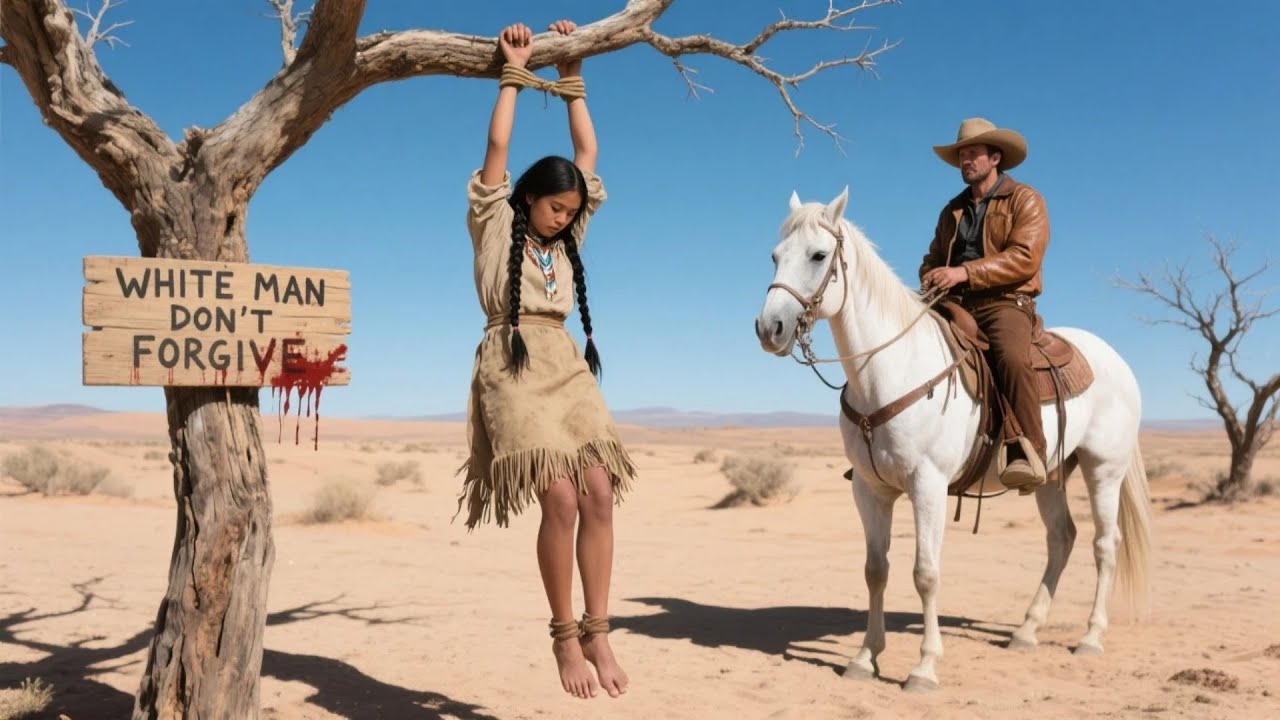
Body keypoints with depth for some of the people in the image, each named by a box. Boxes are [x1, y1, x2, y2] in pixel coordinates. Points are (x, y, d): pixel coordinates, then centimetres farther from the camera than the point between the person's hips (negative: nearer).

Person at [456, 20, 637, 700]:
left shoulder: (567, 239, 19)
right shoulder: (493, 227, 7)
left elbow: (587, 150, 20)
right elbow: (497, 147, -1)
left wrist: (571, 75, 21)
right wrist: (513, 71, 2)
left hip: (568, 367, 5)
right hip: (514, 367, -5)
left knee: (600, 492, -10)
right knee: (561, 497, -17)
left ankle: (596, 631, -5)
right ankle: (565, 634, -5)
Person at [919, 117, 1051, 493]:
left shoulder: (1025, 200, 4)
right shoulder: (953, 210, 23)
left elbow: (1024, 257, -11)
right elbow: (933, 259, 26)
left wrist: (964, 272, -20)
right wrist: (930, 278, -1)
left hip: (1004, 303, -5)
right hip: (954, 305, 6)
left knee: (1012, 358, -36)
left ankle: (1026, 453, -36)